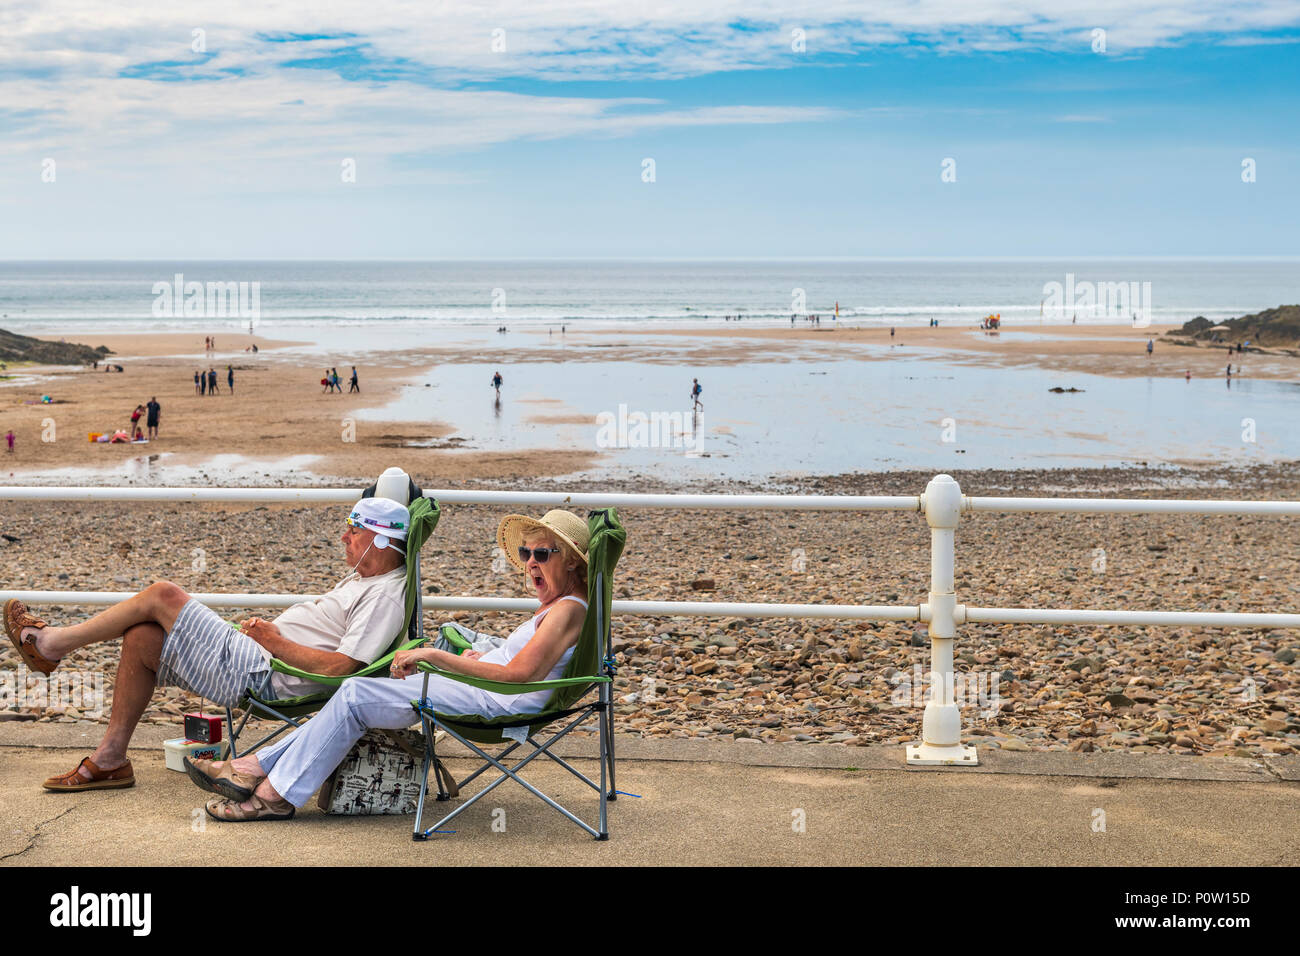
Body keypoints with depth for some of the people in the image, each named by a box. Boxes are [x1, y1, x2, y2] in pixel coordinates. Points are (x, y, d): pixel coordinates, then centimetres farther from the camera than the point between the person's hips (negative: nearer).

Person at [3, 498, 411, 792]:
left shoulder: (385, 597, -16)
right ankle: (109, 761, 9)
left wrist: (276, 642, -16)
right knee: (141, 637, 3)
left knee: (162, 594, -10)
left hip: (255, 675, -11)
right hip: (249, 657, 11)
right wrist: (266, 627, 7)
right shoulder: (362, 577, 17)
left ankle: (51, 643, 8)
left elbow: (341, 666, -26)